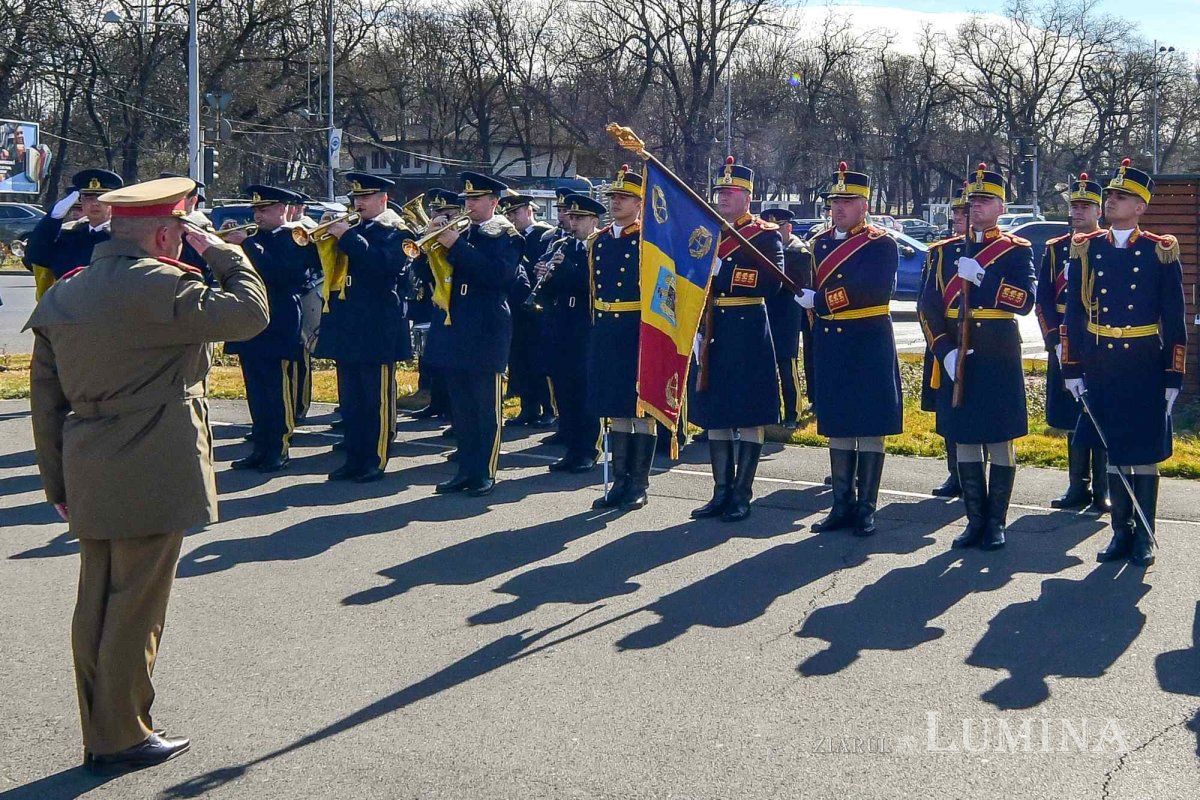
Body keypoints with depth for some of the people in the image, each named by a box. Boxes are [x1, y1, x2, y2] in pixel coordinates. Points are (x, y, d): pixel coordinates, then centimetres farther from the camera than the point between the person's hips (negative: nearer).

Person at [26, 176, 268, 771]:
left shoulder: (61, 296, 10)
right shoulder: (159, 286, -16)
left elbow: (45, 399, 12)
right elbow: (249, 311, -16)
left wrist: (57, 481, 17)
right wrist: (221, 253, -1)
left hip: (88, 483, 8)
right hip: (152, 477, -8)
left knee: (95, 606, 13)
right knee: (136, 608, 2)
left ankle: (98, 735, 23)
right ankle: (123, 738, 10)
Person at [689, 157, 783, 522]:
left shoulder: (766, 234, -3)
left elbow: (772, 282, -16)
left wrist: (722, 276, -20)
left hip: (748, 332, -6)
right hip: (710, 332, 6)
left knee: (749, 417, 0)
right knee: (714, 415, 9)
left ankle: (742, 495, 5)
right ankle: (721, 492, 16)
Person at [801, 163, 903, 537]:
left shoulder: (882, 245, -6)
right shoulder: (820, 244, 13)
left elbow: (871, 290, -22)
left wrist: (819, 301, -20)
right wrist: (814, 348, 11)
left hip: (869, 347, -6)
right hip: (829, 348, 6)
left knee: (869, 430, -1)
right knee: (837, 429, 9)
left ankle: (867, 509, 4)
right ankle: (842, 505, 16)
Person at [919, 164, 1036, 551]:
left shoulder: (1017, 250, 1)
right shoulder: (947, 251, 11)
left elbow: (1026, 301, -13)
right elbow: (929, 306, 6)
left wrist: (981, 278, -22)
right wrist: (945, 351, -7)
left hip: (998, 359, -3)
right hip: (956, 359, 4)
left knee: (1000, 440, 0)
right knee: (964, 439, 7)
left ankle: (996, 523, 8)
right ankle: (975, 520, 15)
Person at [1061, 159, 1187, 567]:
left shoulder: (1161, 252, -2)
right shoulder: (1085, 249, 4)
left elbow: (1175, 321, -1)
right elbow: (1074, 314, 6)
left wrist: (1174, 377, -4)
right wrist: (1072, 368, 2)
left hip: (1144, 367, -3)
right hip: (1100, 366, 3)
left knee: (1144, 455, 2)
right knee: (1112, 452, 9)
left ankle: (1144, 537, 11)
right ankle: (1121, 532, 19)